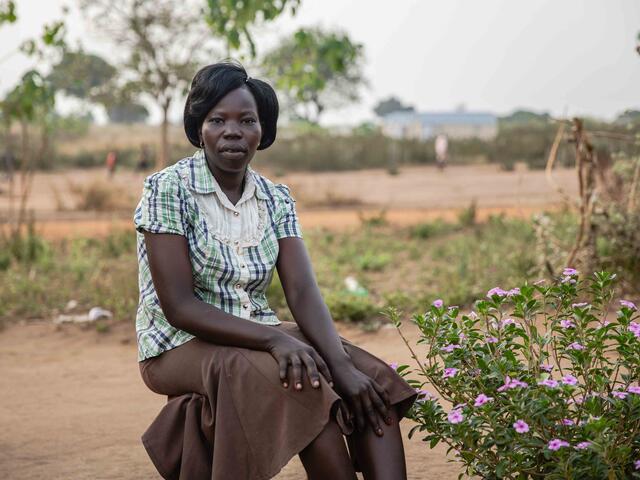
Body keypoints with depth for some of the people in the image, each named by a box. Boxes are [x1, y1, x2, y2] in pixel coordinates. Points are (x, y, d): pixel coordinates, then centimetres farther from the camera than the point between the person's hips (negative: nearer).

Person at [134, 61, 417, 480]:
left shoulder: (276, 199, 6)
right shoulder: (168, 189, -10)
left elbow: (304, 294, -6)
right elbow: (179, 307, -17)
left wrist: (342, 365, -25)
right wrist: (273, 339, -29)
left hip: (260, 340, 6)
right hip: (182, 347, -5)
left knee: (374, 380, -18)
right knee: (301, 382, -33)